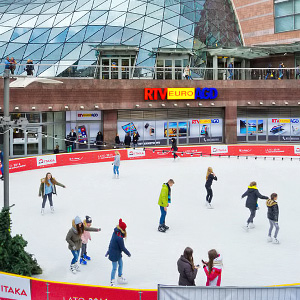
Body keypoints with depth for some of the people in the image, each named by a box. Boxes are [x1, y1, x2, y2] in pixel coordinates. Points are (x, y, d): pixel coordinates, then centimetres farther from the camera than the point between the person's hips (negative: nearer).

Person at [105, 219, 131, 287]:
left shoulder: (115, 233, -1)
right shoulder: (119, 238, -30)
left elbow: (111, 243, 11)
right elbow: (122, 248, -21)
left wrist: (109, 251, 22)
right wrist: (128, 253, -5)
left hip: (118, 253, 10)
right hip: (114, 254, -10)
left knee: (120, 264, 22)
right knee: (114, 268, 0)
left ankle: (120, 277, 38)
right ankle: (112, 281, 11)